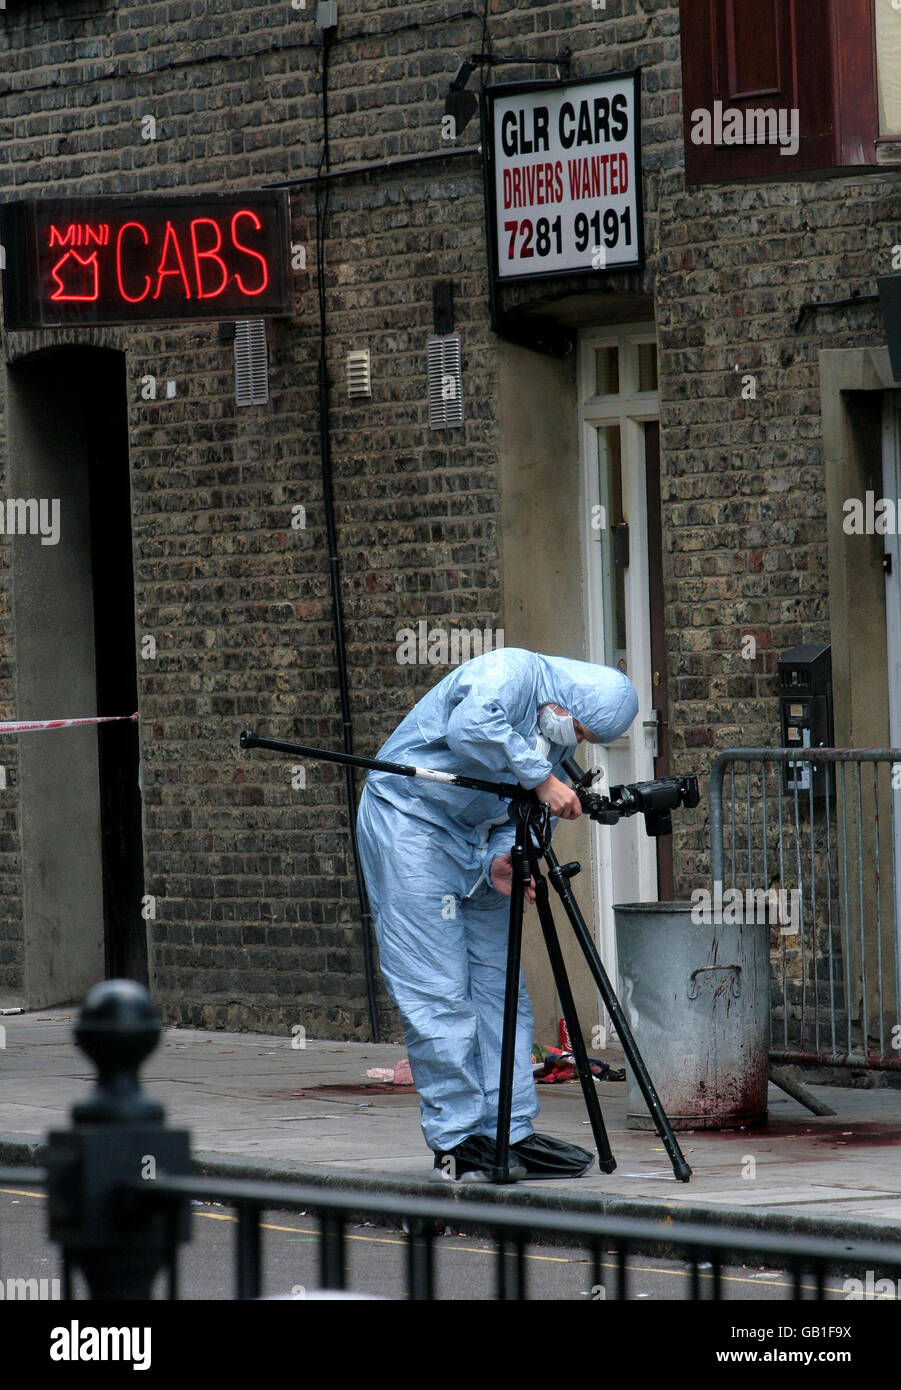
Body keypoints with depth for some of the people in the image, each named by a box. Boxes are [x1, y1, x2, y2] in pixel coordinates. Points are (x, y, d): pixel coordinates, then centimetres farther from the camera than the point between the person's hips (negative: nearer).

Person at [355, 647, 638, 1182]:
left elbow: (521, 816, 8)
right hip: (409, 818, -9)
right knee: (439, 991, -10)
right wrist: (541, 779, -31)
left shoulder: (558, 741, 9)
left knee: (499, 987, 5)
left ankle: (510, 1134, 8)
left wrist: (500, 862, -13)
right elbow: (471, 727, -37)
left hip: (477, 840, 9)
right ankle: (457, 1142, -9)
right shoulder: (512, 672, -17)